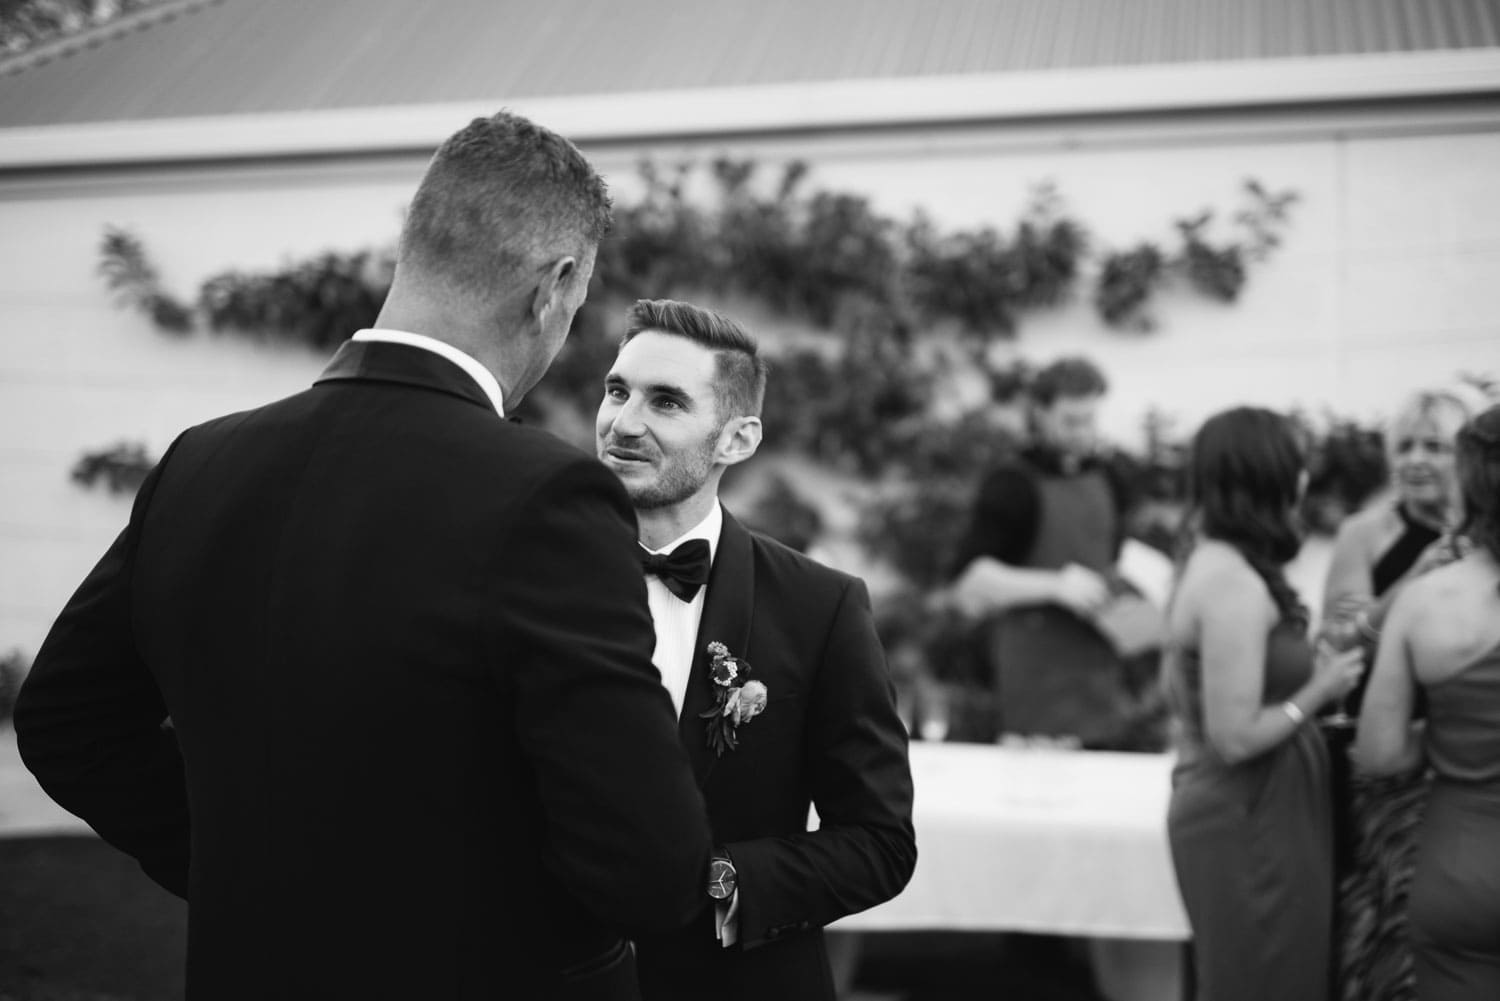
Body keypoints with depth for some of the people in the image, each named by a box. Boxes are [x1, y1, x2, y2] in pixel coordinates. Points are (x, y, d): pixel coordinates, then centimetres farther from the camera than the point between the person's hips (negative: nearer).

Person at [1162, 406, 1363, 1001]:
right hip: (1250, 823, -10)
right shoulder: (1238, 584, -22)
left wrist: (1304, 670, 11)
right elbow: (1237, 736, -24)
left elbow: (1176, 692, 16)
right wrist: (1320, 690, -11)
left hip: (1235, 811, 10)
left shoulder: (1210, 564, 7)